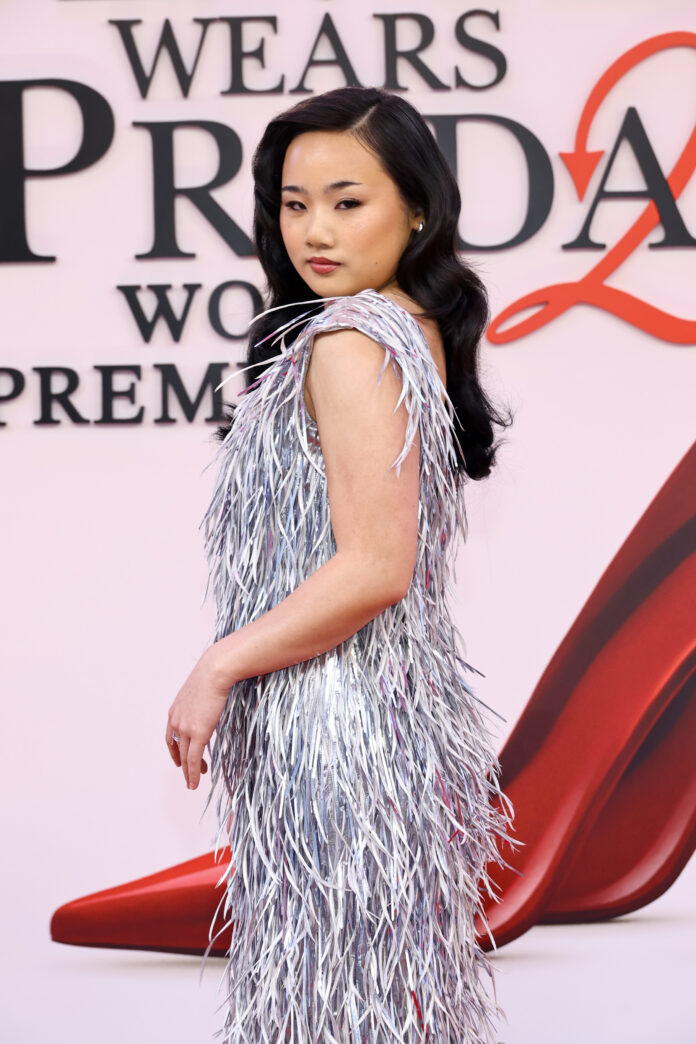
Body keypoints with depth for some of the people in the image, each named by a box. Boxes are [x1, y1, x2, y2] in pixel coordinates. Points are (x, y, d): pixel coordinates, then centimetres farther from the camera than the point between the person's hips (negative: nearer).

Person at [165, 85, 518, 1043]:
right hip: (404, 703, 10)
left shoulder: (349, 343, -18)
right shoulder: (417, 329, 11)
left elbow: (373, 569, -23)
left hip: (328, 721, -10)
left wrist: (217, 672, -16)